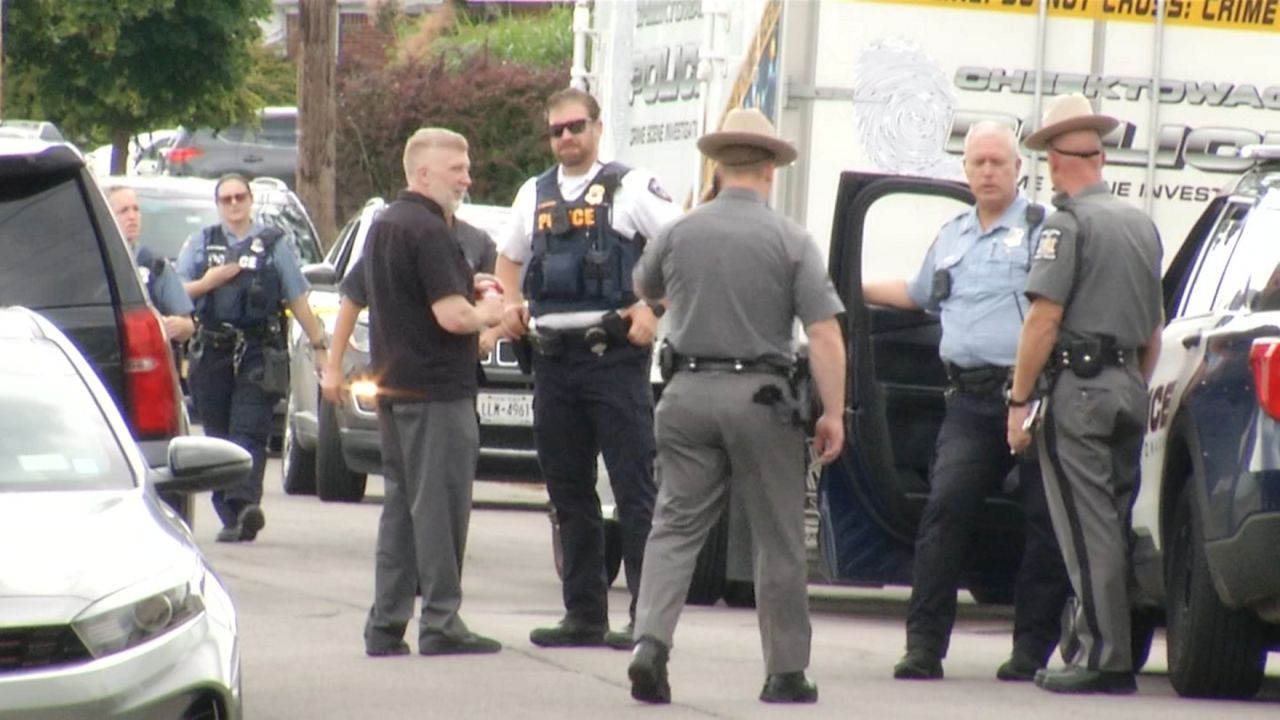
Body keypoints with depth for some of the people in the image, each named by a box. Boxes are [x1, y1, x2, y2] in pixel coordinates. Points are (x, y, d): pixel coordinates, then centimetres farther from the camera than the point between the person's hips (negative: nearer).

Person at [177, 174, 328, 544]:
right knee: (218, 436, 2)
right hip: (211, 354, 3)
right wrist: (209, 282, -5)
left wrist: (319, 346, 6)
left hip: (258, 354, -3)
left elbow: (298, 301, 11)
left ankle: (244, 503, -28)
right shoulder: (200, 243, 17)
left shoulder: (274, 244, 11)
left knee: (249, 430, -15)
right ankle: (231, 516, 6)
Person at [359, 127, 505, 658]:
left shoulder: (382, 226, 14)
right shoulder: (429, 231, -16)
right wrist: (486, 314, -2)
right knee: (439, 508, -5)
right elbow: (452, 316, -23)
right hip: (438, 390, -9)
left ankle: (386, 625, 12)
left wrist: (468, 293, 17)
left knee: (400, 506, 12)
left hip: (393, 388, 9)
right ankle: (441, 625, -4)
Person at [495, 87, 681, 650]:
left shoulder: (631, 188, -2)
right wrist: (511, 304, 11)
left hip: (614, 355, -6)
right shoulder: (534, 195, 15)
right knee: (568, 493, 9)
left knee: (634, 491, -6)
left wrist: (653, 308, -14)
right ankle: (584, 614, 15)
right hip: (553, 358, 6)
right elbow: (509, 259, 30)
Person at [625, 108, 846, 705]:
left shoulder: (680, 234, 2)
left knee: (675, 527, 7)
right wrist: (833, 414, -6)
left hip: (689, 392, 2)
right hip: (760, 397, -2)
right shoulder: (790, 241, -6)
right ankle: (785, 673, 11)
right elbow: (824, 335, -11)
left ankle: (650, 641, -12)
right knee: (778, 542, 7)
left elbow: (644, 289, 24)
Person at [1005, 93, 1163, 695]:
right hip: (1129, 386, 8)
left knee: (1087, 531, -7)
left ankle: (1104, 658, -9)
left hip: (1079, 389, -8)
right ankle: (1118, 650, 14)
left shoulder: (1068, 223, -10)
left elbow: (1044, 318, -15)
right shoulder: (1142, 223, 15)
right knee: (1115, 526, 12)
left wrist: (1019, 401, -12)